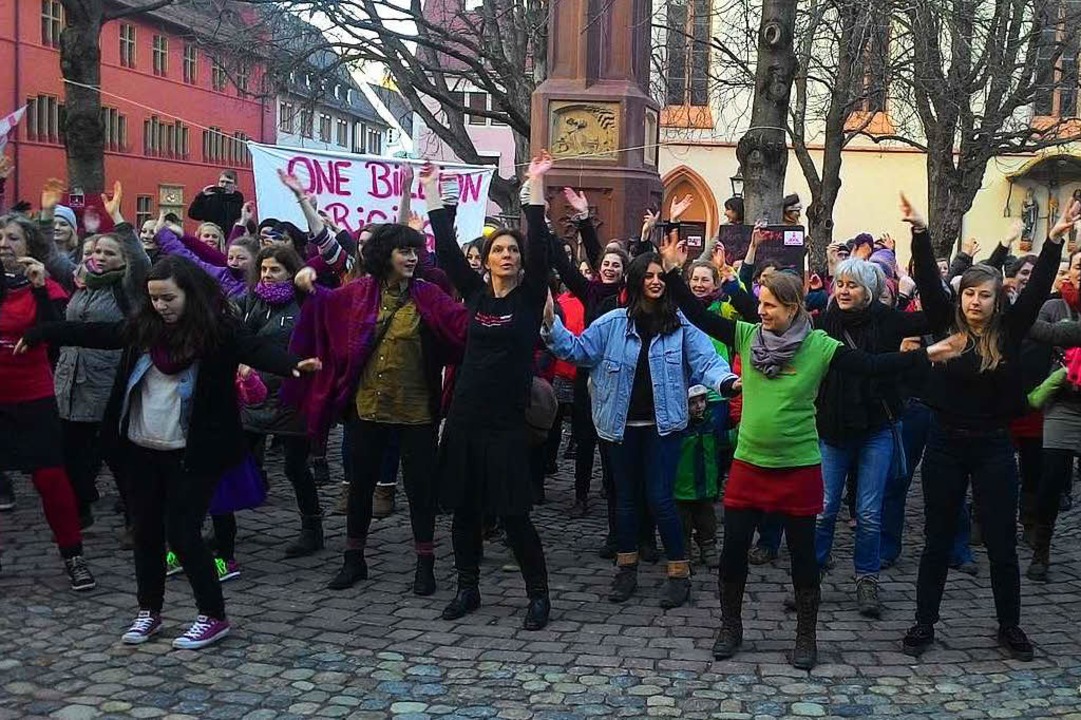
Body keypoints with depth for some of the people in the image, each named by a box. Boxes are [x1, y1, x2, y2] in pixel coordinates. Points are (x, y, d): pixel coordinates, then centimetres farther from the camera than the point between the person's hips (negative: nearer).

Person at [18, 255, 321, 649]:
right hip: (144, 450, 6)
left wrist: (292, 364, -46)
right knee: (146, 531, 13)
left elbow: (255, 348, -27)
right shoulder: (142, 327, 3)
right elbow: (93, 333, 12)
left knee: (182, 533, -5)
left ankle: (213, 616, 10)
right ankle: (149, 611, 29)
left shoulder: (218, 329, -12)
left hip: (191, 454, -6)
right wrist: (37, 334, 18)